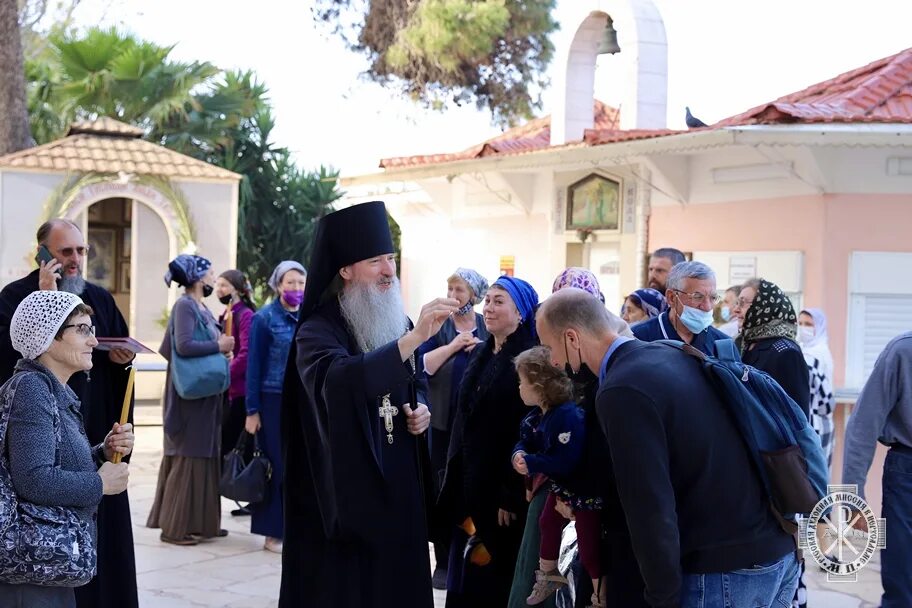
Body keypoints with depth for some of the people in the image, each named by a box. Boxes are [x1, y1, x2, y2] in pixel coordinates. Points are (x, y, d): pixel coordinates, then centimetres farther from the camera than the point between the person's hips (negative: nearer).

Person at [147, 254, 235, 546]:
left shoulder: (201, 308, 14)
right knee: (187, 459, -4)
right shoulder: (185, 306, -13)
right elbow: (184, 345, -25)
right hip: (191, 396, -9)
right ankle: (175, 527, 2)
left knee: (204, 457, 12)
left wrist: (220, 346, 0)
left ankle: (201, 522, 19)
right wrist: (218, 346, -16)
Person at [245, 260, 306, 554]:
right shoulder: (265, 318, -3)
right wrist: (252, 410, -8)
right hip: (273, 400, -4)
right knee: (276, 467, 1)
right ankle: (273, 532, 9)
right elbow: (254, 365, -4)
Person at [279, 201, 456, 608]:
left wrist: (421, 408, -1)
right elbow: (340, 380, -36)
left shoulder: (396, 322, 9)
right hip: (344, 489, -6)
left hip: (399, 484, 6)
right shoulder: (317, 332, -14)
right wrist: (415, 337, -40)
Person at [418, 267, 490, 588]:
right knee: (443, 490, 2)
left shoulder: (489, 328, 7)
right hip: (444, 423, -1)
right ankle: (443, 561, 10)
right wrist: (453, 345, -16)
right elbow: (423, 365, -11)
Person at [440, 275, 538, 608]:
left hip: (504, 485, -7)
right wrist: (453, 477, 11)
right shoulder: (480, 355, 10)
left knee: (497, 578, 3)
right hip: (470, 479, 7)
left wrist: (511, 494, -19)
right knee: (466, 574, 13)